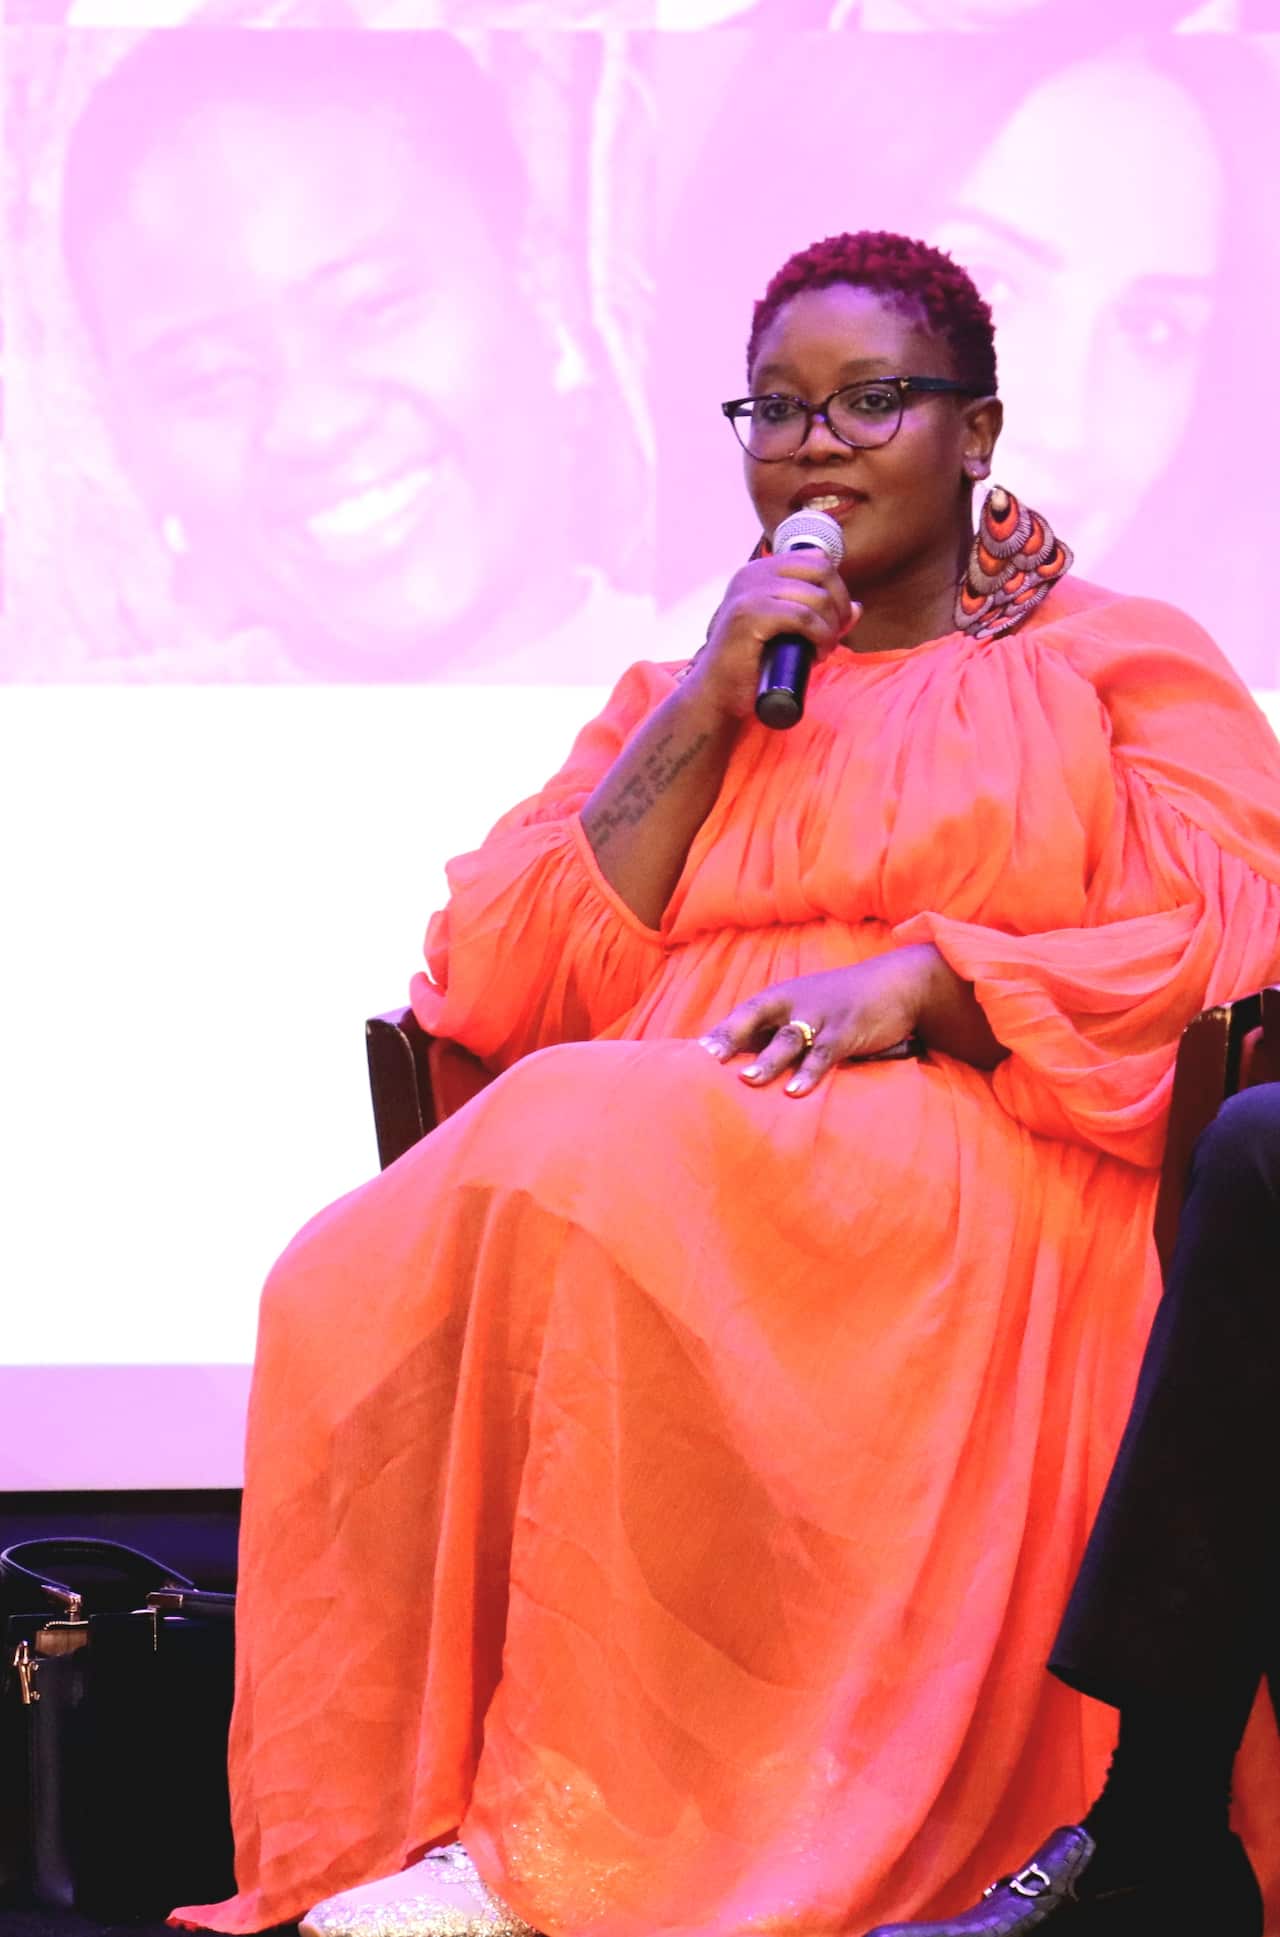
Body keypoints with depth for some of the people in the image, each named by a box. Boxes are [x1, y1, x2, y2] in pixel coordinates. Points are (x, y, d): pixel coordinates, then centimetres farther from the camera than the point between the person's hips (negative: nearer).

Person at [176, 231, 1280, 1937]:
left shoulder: (1120, 664, 20)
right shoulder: (679, 698, 30)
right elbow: (500, 993, 16)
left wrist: (924, 981, -12)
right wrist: (708, 716, 7)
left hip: (975, 1201, -4)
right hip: (666, 1147, 4)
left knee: (598, 1172, -37)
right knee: (360, 1291, -32)